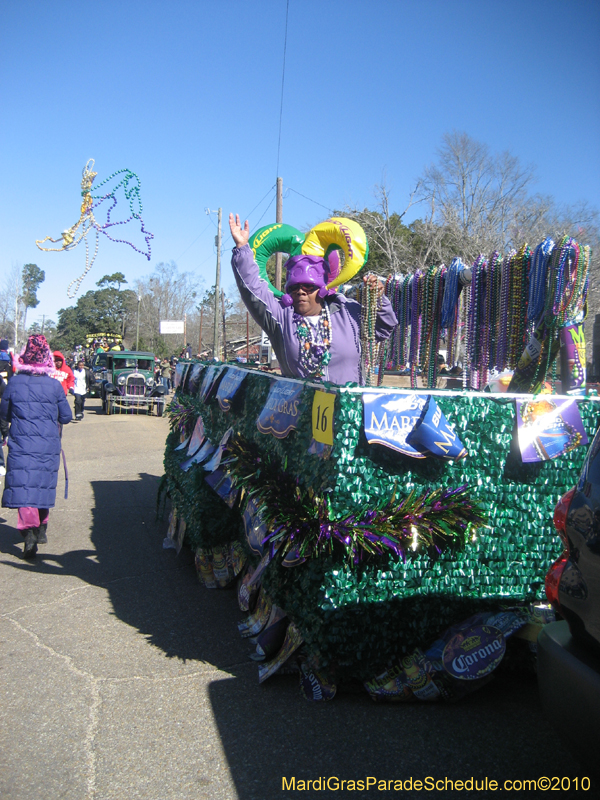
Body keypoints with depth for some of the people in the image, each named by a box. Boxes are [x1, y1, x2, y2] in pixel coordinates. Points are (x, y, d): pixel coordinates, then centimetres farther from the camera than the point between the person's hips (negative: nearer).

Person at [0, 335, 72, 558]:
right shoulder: (54, 385, -4)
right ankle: (41, 528, 29)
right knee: (44, 484, 17)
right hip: (48, 445, 2)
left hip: (21, 444, -1)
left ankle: (29, 531, -21)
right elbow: (66, 417, 3)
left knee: (23, 487, -4)